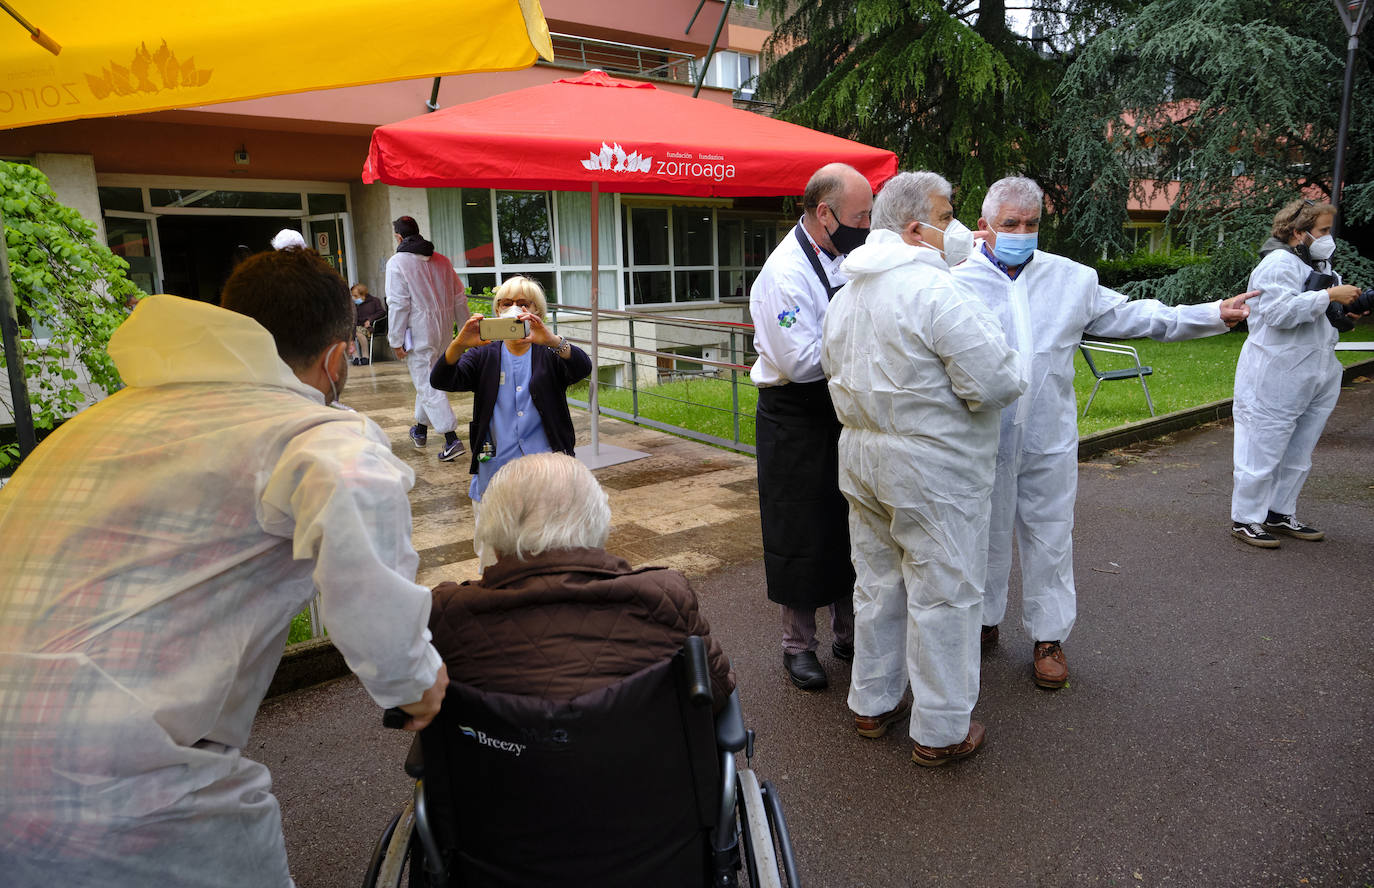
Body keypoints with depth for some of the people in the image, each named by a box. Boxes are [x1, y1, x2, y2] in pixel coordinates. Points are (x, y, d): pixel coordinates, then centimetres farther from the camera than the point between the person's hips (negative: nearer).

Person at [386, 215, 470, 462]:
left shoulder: (397, 262, -10)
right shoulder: (441, 260, 8)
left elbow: (398, 304, -14)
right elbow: (459, 298, 10)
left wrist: (396, 340, -9)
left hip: (418, 333, -7)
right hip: (443, 330, 7)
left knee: (427, 384, -4)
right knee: (426, 377, 22)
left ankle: (451, 439, -12)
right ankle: (421, 429, 36)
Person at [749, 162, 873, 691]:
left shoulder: (844, 258, 6)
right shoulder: (784, 274, -20)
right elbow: (801, 361, -25)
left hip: (842, 413, 8)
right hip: (796, 423, -8)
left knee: (848, 530, 16)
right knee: (800, 534, 4)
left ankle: (847, 633, 33)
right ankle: (798, 645, 23)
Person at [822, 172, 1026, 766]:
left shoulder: (847, 293, 9)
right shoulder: (936, 290, -19)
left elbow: (833, 368, 19)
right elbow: (995, 383, -20)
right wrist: (1013, 368, 1)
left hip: (861, 455, 8)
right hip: (931, 470, -8)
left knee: (877, 583, 18)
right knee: (943, 592, 5)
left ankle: (872, 704, 32)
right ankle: (940, 731, 18)